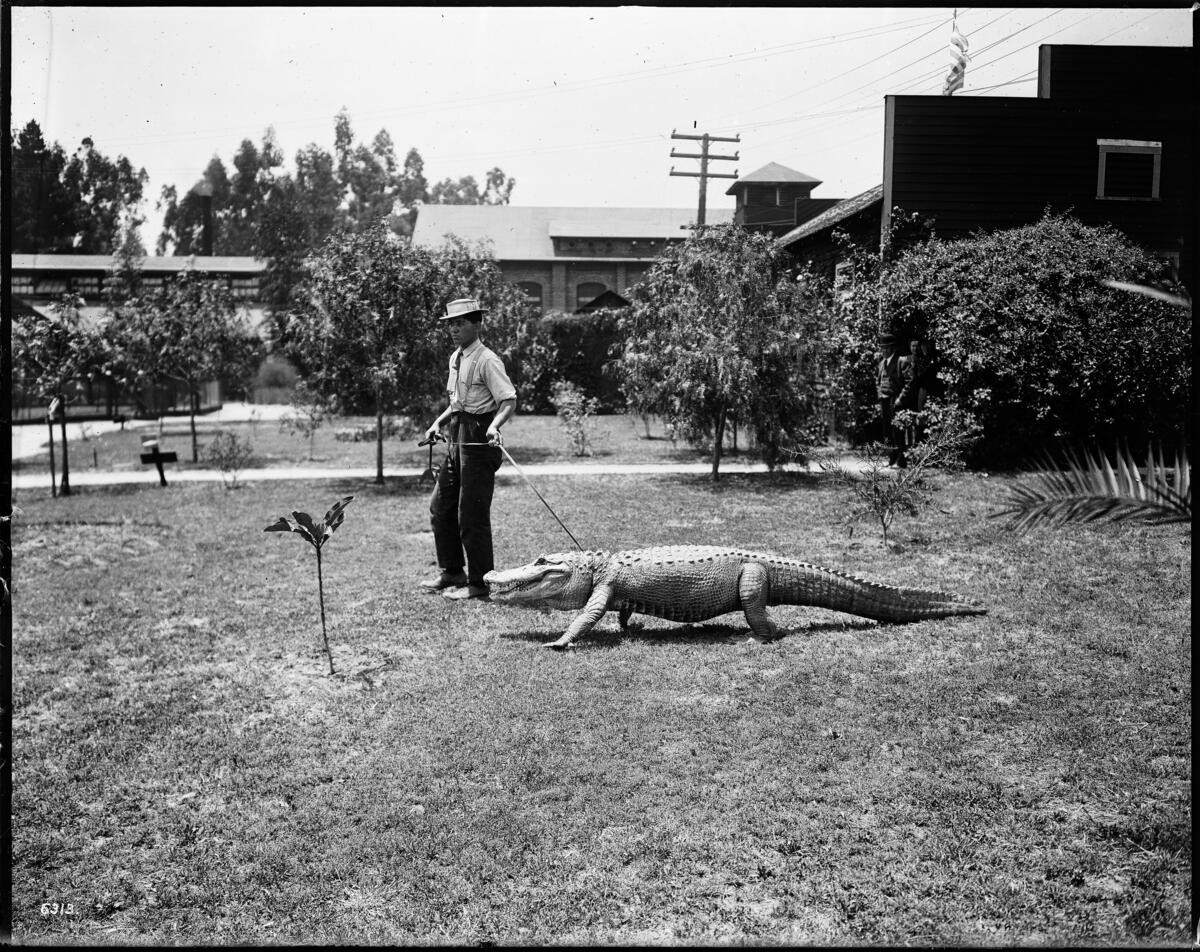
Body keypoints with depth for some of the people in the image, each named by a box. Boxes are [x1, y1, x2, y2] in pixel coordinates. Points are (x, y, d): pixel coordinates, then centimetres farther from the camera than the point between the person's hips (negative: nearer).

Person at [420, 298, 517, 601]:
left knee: (471, 514, -4)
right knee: (440, 507, 14)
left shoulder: (486, 360, -13)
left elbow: (509, 400, -21)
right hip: (457, 439, 9)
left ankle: (479, 583, 7)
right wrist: (438, 423, 15)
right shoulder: (456, 357, 14)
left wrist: (494, 426, -37)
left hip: (479, 439, -9)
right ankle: (452, 572, 27)